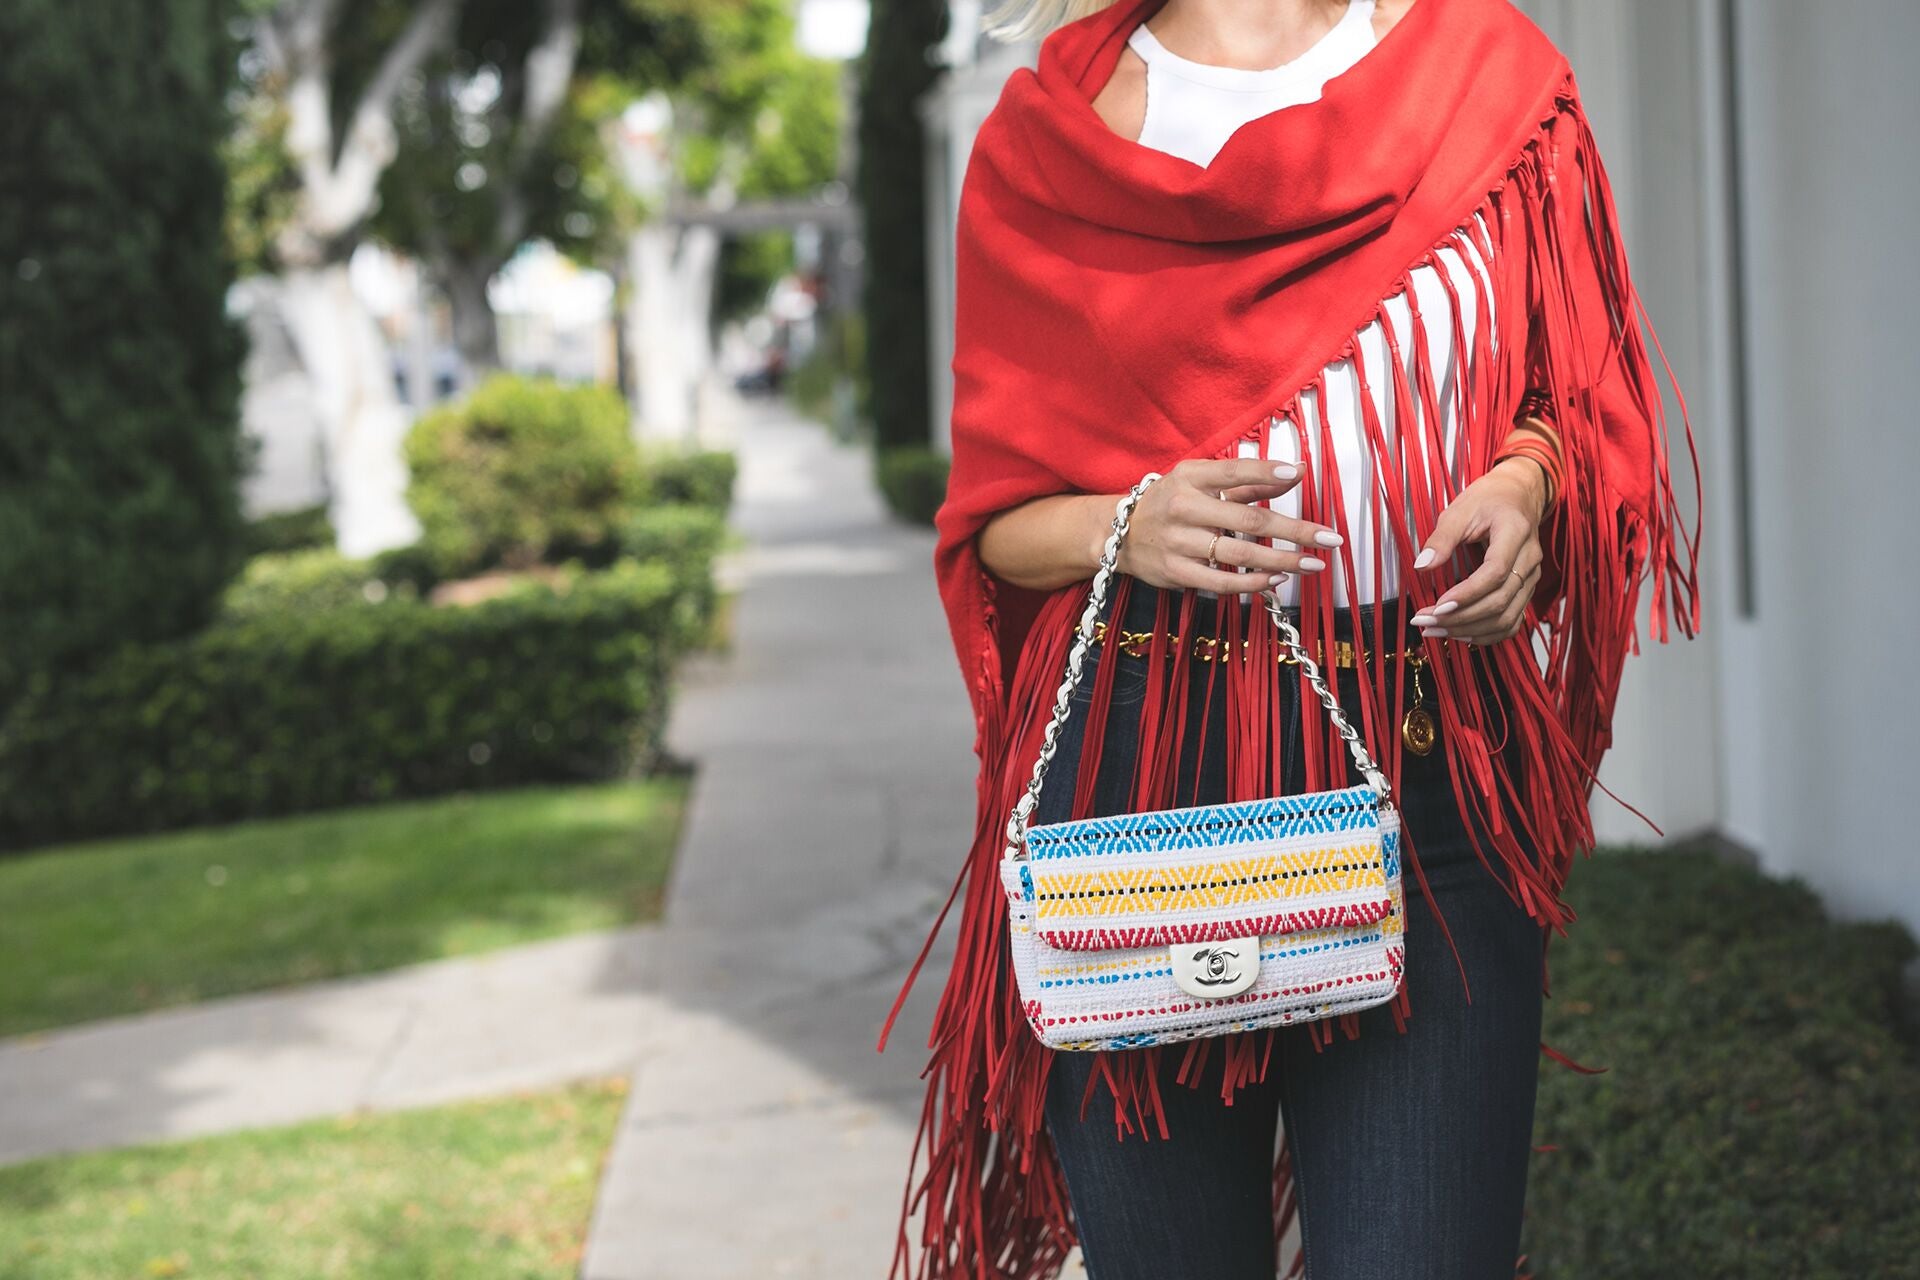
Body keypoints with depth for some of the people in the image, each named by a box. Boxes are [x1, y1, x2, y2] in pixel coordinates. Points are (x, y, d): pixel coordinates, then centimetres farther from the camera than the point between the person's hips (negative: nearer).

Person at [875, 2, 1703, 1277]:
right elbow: (996, 520, 10)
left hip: (1428, 761, 0)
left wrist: (1525, 480, -5)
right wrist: (1125, 528, -12)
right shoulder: (1046, 129, 9)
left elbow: (1574, 397, 18)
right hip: (1134, 763, 0)